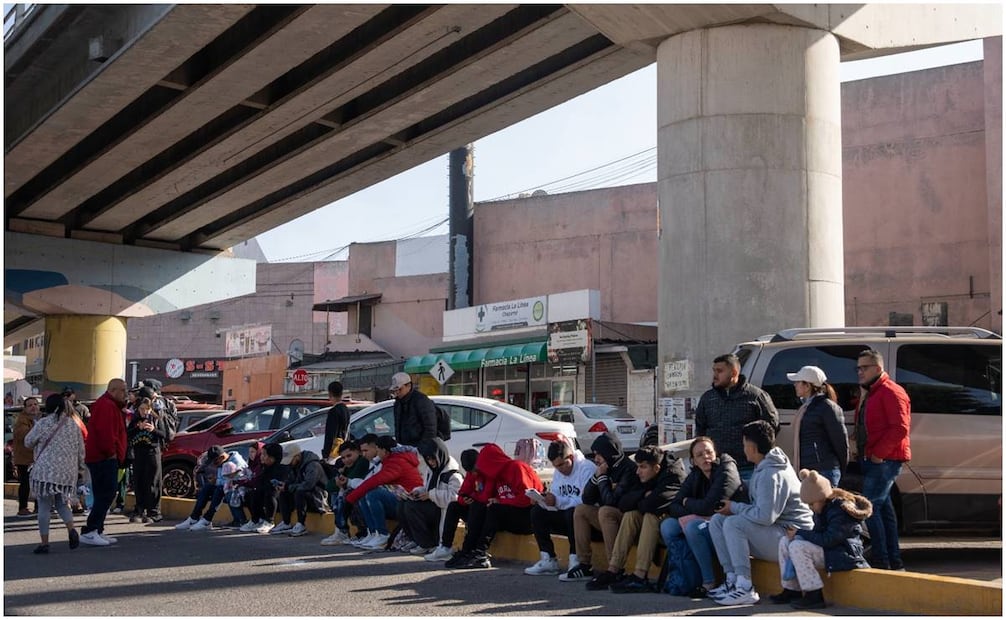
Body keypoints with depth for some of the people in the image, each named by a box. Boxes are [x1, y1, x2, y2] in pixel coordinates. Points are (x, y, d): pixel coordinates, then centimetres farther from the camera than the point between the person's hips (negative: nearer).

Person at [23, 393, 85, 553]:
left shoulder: (43, 424, -6)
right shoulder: (72, 425, 5)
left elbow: (28, 442, 4)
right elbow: (81, 449, 10)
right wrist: (79, 467, 24)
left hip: (46, 470, -4)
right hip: (68, 472, 4)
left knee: (44, 506, 2)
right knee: (61, 503, 20)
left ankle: (44, 543, 2)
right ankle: (71, 529, -4)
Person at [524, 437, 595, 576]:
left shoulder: (587, 468, -16)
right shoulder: (558, 472, 12)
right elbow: (555, 501, 10)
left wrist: (559, 501, -31)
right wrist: (543, 500, -13)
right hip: (565, 516, 8)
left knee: (572, 512, -37)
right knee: (536, 512, -8)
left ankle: (575, 562, -27)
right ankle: (548, 561, -9)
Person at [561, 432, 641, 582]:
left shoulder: (628, 469, -17)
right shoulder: (606, 467, 8)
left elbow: (611, 501, -25)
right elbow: (587, 499, 8)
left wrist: (602, 477, -14)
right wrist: (596, 476, -5)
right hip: (610, 518, 9)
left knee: (605, 511, -32)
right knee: (581, 510, 2)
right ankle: (584, 565, -3)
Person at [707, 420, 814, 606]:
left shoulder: (771, 475, -21)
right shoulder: (763, 468, 12)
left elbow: (765, 516, -28)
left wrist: (735, 507, -14)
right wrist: (735, 507, 5)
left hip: (791, 536, -10)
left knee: (733, 523, -27)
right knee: (717, 521, 1)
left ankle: (745, 589, -26)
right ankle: (733, 579, -3)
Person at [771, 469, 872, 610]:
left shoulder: (841, 511, -21)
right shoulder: (824, 509, 9)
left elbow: (828, 539, -27)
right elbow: (818, 533, 15)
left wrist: (799, 533, -20)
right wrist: (798, 534, -6)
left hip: (843, 554, -10)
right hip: (828, 550, 10)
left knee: (797, 547, -26)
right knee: (785, 541, 6)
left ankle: (815, 597, -24)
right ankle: (792, 591, 4)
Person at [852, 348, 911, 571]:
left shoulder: (891, 392, -11)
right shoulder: (870, 394, 21)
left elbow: (900, 428, -19)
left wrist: (878, 453, -20)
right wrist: (862, 453, 13)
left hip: (884, 460, -10)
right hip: (872, 460, 10)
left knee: (870, 507, -14)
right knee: (884, 508, 11)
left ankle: (882, 562, -13)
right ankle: (895, 562, 16)